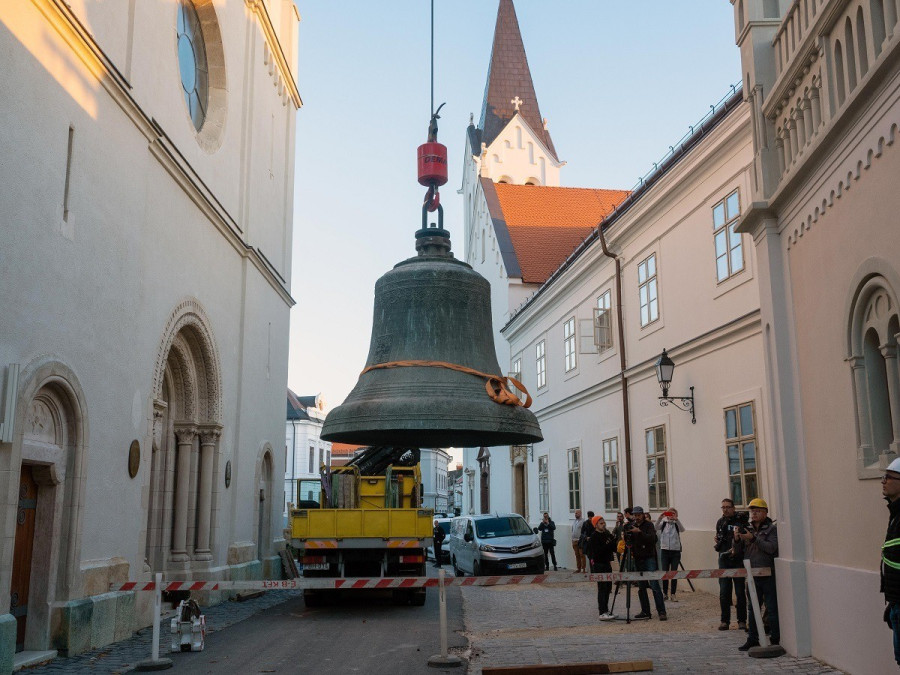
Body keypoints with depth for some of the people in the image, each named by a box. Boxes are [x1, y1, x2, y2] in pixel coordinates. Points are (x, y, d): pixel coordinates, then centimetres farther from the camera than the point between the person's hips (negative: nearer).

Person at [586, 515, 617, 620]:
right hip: (598, 565, -8)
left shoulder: (607, 534, 12)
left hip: (607, 563, 8)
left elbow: (614, 548, 13)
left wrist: (614, 542, -6)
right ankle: (602, 613, -11)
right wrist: (607, 545, -23)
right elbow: (597, 552, -22)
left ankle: (606, 611, 21)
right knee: (602, 588, -10)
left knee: (608, 587, 12)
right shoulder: (594, 537, -12)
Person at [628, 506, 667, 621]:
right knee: (641, 587, 6)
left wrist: (639, 532, -28)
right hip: (638, 560, 6)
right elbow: (630, 542, 11)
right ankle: (645, 612, 12)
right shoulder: (632, 526, 13)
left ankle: (661, 612, -11)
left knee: (654, 586, -12)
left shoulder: (648, 525, -3)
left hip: (649, 558, -6)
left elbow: (652, 538, -19)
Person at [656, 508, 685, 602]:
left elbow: (682, 529, -20)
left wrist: (676, 519, -34)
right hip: (664, 551, 1)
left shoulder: (677, 524, 1)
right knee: (665, 572, 3)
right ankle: (665, 594, 13)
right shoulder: (664, 523, 5)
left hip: (675, 551, -1)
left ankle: (673, 595, 7)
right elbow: (656, 528, -14)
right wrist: (660, 518, -29)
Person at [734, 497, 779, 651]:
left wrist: (753, 538, -24)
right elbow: (740, 551, 14)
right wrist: (737, 540, -6)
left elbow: (771, 547, -19)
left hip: (768, 575, -5)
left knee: (772, 608, 0)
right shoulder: (747, 529, 12)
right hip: (752, 574, 6)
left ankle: (775, 639, 8)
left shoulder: (772, 529, -3)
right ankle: (752, 639, 17)